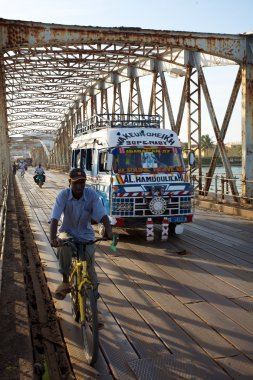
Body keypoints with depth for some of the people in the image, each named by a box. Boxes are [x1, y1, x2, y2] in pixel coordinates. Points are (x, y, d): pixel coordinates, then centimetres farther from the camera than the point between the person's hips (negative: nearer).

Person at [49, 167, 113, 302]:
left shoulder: (92, 194, -16)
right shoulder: (63, 195, -18)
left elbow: (102, 215, -25)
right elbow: (54, 218, -27)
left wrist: (108, 229, -45)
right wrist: (53, 237, -43)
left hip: (86, 235, 1)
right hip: (68, 232, -1)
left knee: (89, 265, -12)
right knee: (64, 246, -35)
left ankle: (93, 291, 20)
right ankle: (65, 281, -14)